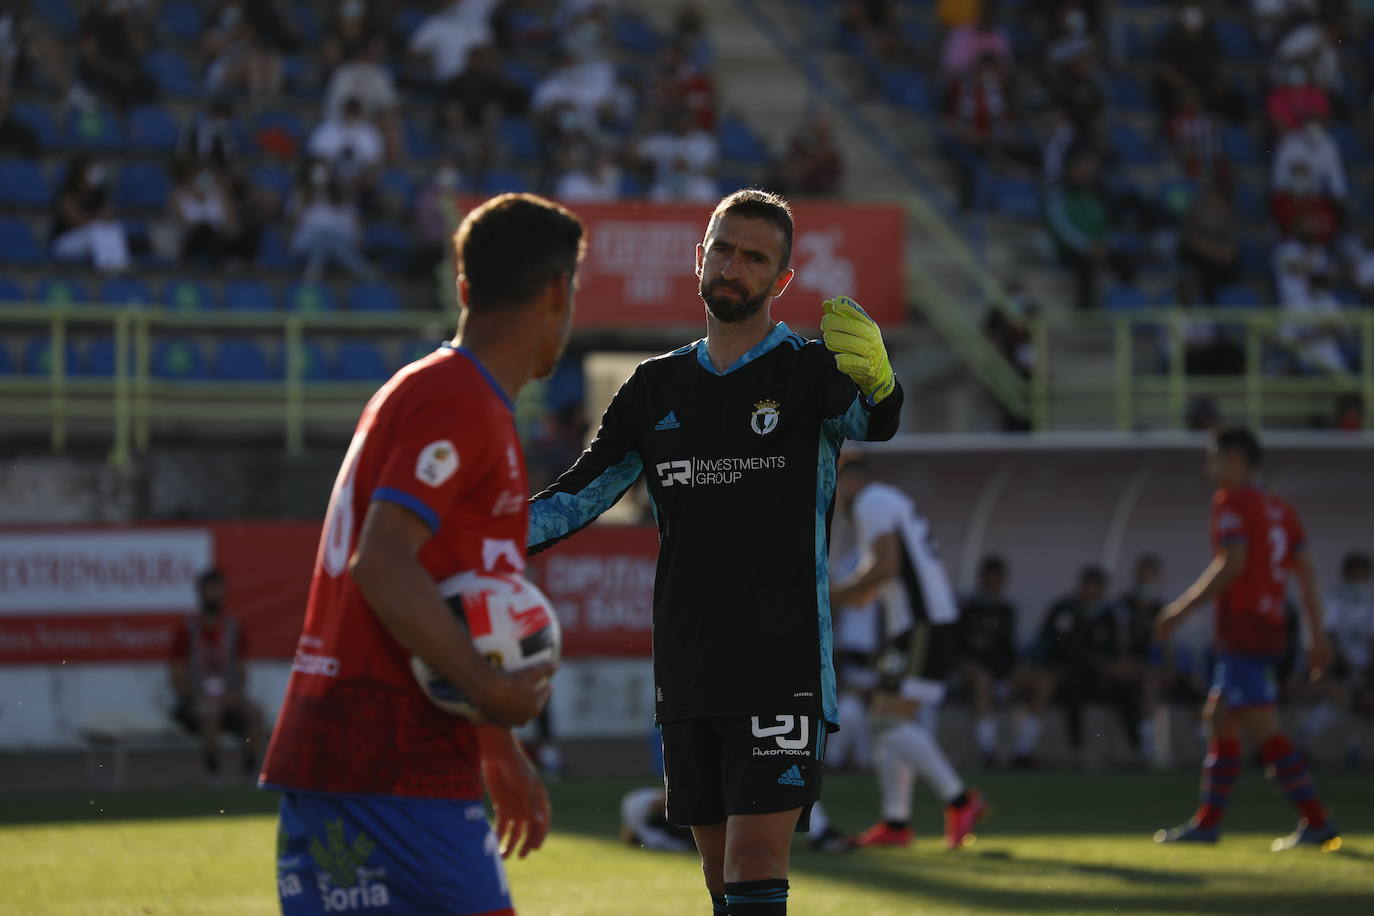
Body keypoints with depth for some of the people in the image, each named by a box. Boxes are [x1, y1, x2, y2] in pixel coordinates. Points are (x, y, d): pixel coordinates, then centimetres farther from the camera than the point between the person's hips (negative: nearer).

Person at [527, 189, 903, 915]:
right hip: (687, 684, 5)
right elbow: (575, 499, 14)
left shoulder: (808, 371, -3)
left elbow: (873, 422, -25)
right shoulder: (657, 388, 13)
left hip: (781, 679, -5)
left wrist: (878, 383, -51)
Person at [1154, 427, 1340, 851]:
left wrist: (1181, 609, -13)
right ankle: (1207, 822, 19)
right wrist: (1317, 636, 12)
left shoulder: (1231, 501, -7)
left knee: (1262, 727, -11)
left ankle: (1317, 823, -15)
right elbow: (1306, 571, 12)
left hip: (1242, 626, -9)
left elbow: (1231, 564, -18)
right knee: (1220, 720, 16)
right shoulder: (1280, 509, 16)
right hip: (1272, 626, 9)